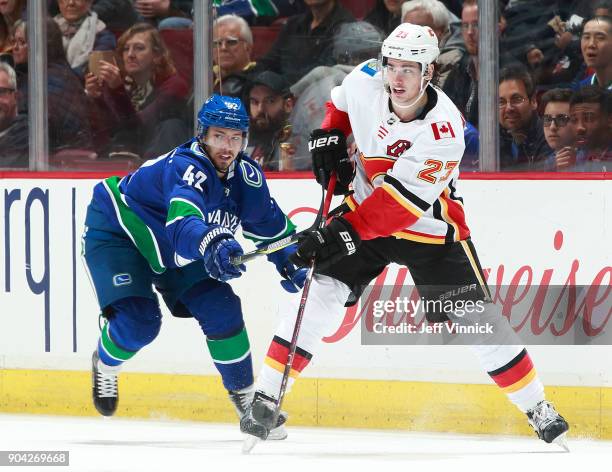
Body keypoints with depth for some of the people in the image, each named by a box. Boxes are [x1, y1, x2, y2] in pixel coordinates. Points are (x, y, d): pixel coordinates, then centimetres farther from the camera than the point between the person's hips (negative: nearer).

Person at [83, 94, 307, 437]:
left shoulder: (247, 176, -11)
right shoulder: (187, 168, -36)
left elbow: (271, 224, 7)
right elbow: (183, 222, -56)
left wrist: (291, 262, -6)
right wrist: (212, 245, -75)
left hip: (173, 251, 7)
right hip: (115, 231, -7)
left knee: (222, 308, -5)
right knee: (139, 321, -22)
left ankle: (245, 392, 15)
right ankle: (105, 364, 13)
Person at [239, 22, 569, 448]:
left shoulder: (443, 129, -30)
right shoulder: (366, 82, -14)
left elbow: (402, 199, -35)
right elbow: (342, 100, 14)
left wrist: (342, 233, -41)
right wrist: (329, 138, -2)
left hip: (429, 228, -3)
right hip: (364, 212, 3)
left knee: (478, 319, -6)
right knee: (320, 295, -13)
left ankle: (537, 408, 8)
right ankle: (267, 398, -9)